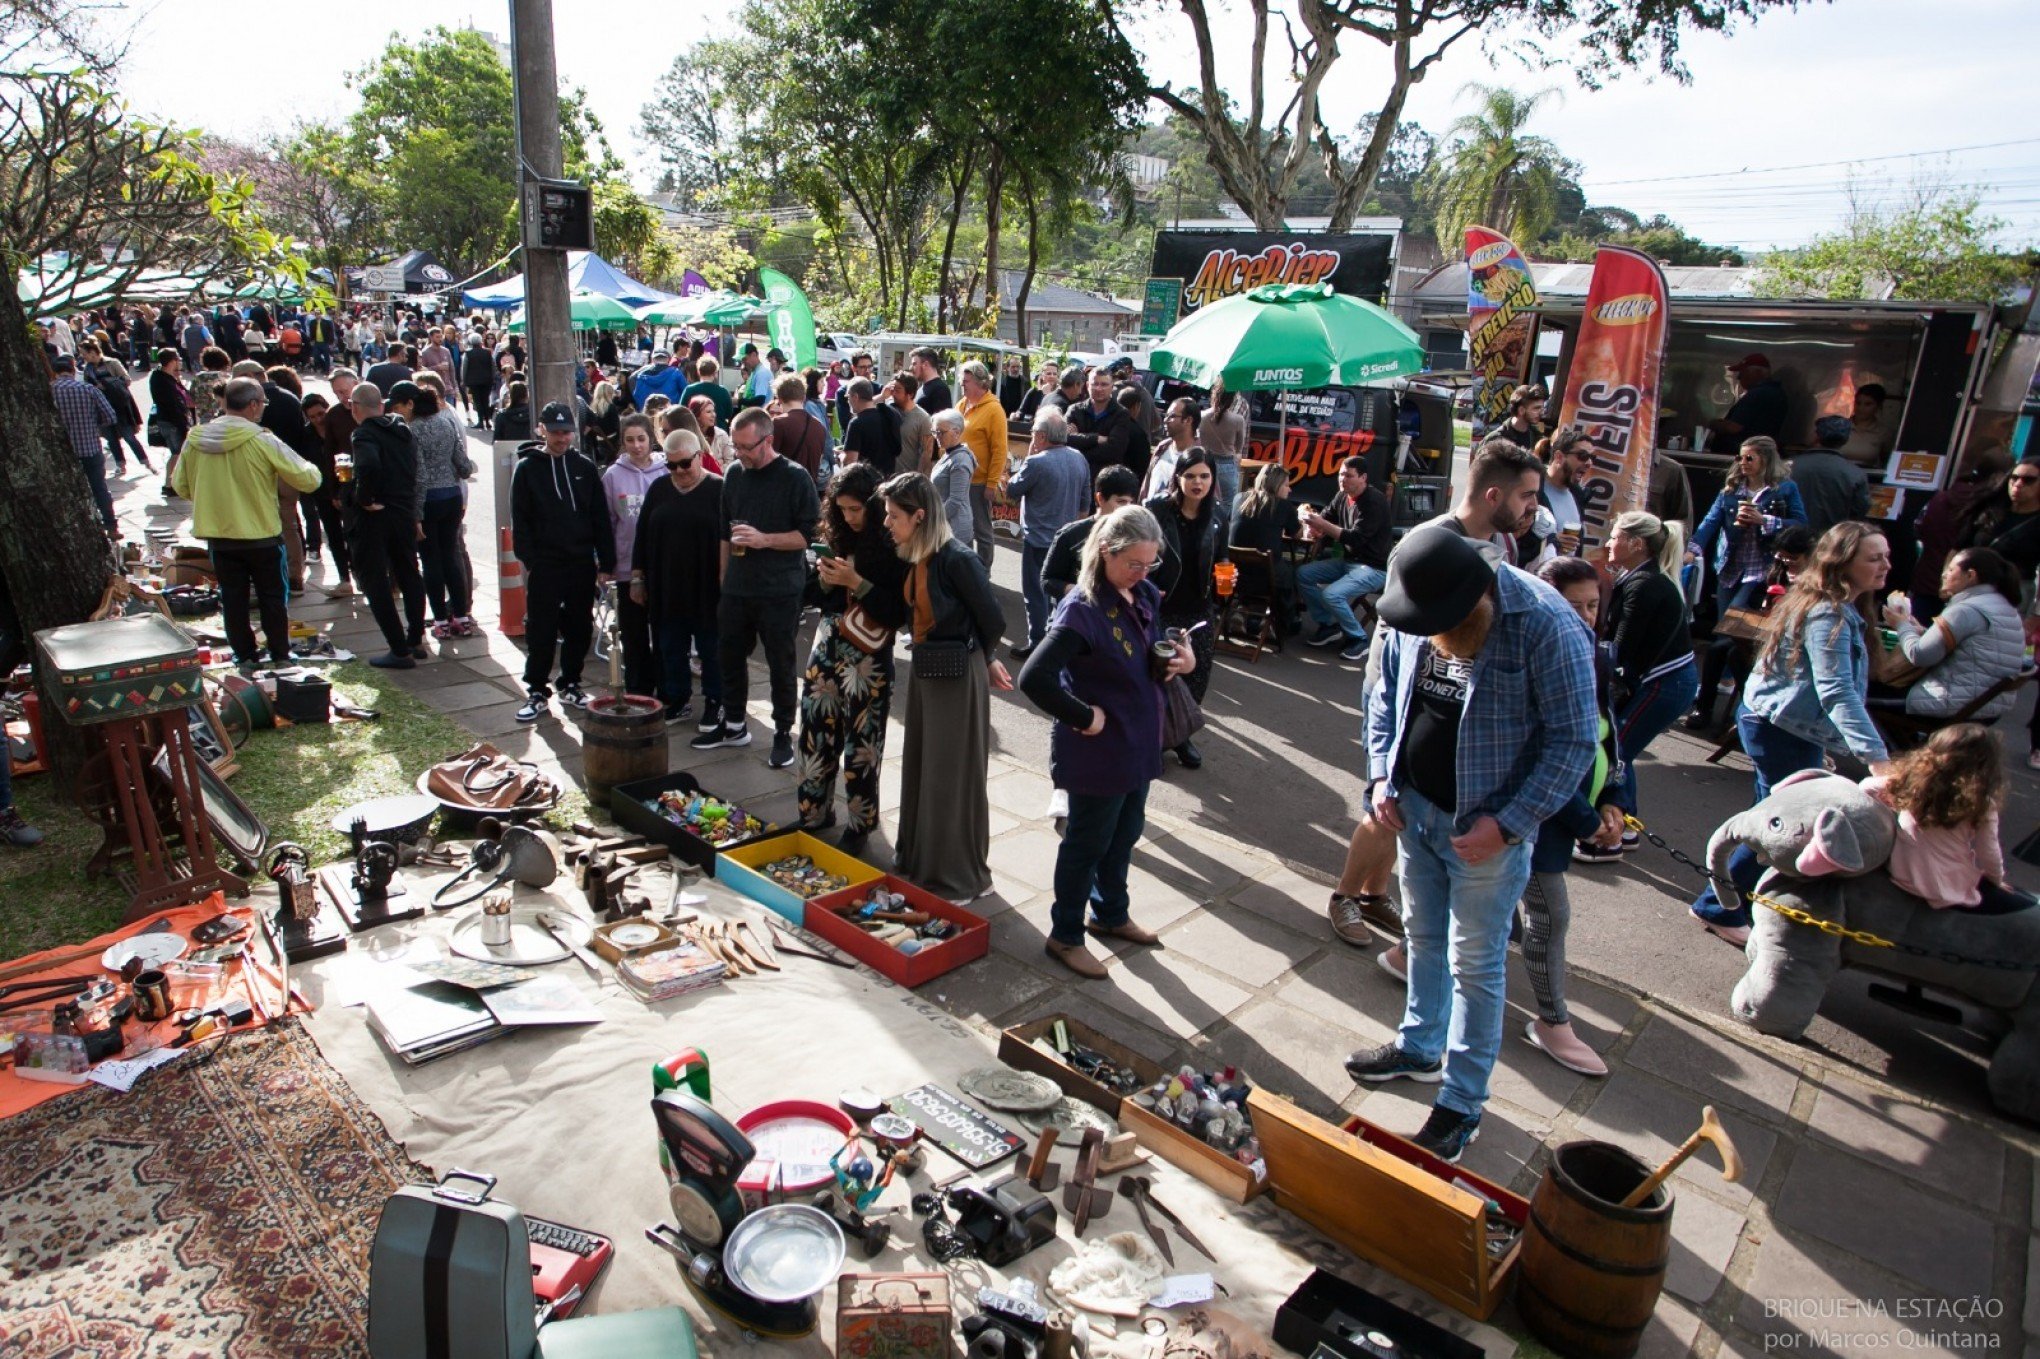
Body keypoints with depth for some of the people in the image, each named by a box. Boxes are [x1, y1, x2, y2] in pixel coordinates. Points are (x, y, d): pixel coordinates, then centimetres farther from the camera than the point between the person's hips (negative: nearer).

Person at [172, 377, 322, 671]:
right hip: (261, 536, -3)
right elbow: (309, 480, -15)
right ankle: (280, 657, 18)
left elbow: (181, 487, 6)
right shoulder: (263, 441, -18)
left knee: (232, 599, 14)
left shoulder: (195, 440, -4)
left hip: (218, 536, 4)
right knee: (273, 599, 11)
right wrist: (311, 469, 8)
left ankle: (245, 657, 21)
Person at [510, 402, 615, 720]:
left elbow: (601, 518, 4)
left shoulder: (584, 466, 5)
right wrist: (529, 561, -9)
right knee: (541, 633, 1)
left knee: (579, 629, 10)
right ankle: (537, 692, 11)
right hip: (544, 565, -2)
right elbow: (519, 521, -1)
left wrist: (607, 563, 0)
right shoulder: (527, 468, 0)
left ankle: (571, 685, 24)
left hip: (582, 563, 3)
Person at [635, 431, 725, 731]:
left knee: (710, 648, 6)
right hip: (665, 589, 5)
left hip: (706, 590, -5)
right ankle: (677, 701, 26)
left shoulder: (719, 490, -7)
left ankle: (714, 703, 19)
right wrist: (637, 578, 10)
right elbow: (643, 535, 12)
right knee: (670, 649, 12)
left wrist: (726, 583, -11)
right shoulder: (659, 488, 8)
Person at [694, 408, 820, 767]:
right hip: (737, 587, 6)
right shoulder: (734, 475, 9)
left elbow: (810, 534, -10)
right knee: (730, 656, 13)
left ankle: (783, 733, 17)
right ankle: (734, 725, 30)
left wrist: (764, 539, -20)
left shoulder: (795, 477, -8)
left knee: (781, 664, 4)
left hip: (780, 591, -5)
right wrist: (724, 579, 16)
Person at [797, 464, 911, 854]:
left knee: (860, 746, 3)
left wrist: (855, 582, -20)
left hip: (867, 659, -6)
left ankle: (860, 825, 19)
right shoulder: (837, 537, 7)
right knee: (816, 734, 12)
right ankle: (815, 813, 28)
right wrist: (826, 579, -6)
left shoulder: (893, 549, -12)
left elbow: (897, 614, -15)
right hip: (826, 647, 6)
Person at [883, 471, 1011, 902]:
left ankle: (961, 878, 21)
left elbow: (994, 622, -14)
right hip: (926, 672, 9)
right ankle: (919, 861, 37)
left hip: (957, 678, -9)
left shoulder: (957, 559, -21)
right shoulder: (915, 558, 4)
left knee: (953, 777, 4)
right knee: (920, 769, 19)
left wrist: (982, 661, -2)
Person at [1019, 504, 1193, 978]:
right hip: (1098, 749, -8)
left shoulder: (1146, 596, 0)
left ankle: (1110, 914, 46)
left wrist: (1179, 662, -6)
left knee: (1126, 833, 23)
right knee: (1087, 842, 9)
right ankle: (1064, 936, 28)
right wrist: (1084, 716, -24)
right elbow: (1033, 678, -33)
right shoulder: (1082, 610, -25)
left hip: (1139, 743, 8)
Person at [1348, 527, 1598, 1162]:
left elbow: (1573, 741, -19)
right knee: (1422, 938, 23)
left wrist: (1507, 823, -22)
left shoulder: (1547, 627, -24)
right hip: (1414, 810, 6)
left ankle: (1462, 1104, 24)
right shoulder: (1413, 617, -5)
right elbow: (1385, 694, 10)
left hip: (1485, 830, -6)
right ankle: (1420, 1047, 45)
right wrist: (1381, 775, 0)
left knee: (1474, 964, 6)